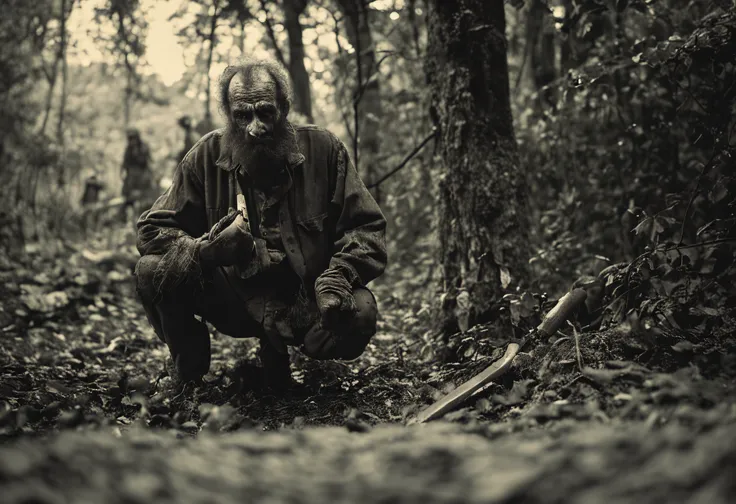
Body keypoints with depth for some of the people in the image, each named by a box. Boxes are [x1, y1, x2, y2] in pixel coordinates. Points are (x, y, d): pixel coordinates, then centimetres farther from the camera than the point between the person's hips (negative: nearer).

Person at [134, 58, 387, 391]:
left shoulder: (324, 151, -6)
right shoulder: (207, 156, -4)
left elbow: (367, 228, -6)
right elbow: (153, 229, -3)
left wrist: (337, 279, -26)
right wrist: (203, 251, -26)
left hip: (303, 304, 0)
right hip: (233, 300, 0)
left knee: (359, 314, -29)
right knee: (153, 271, -22)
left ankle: (276, 350, 5)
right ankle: (187, 372, 6)